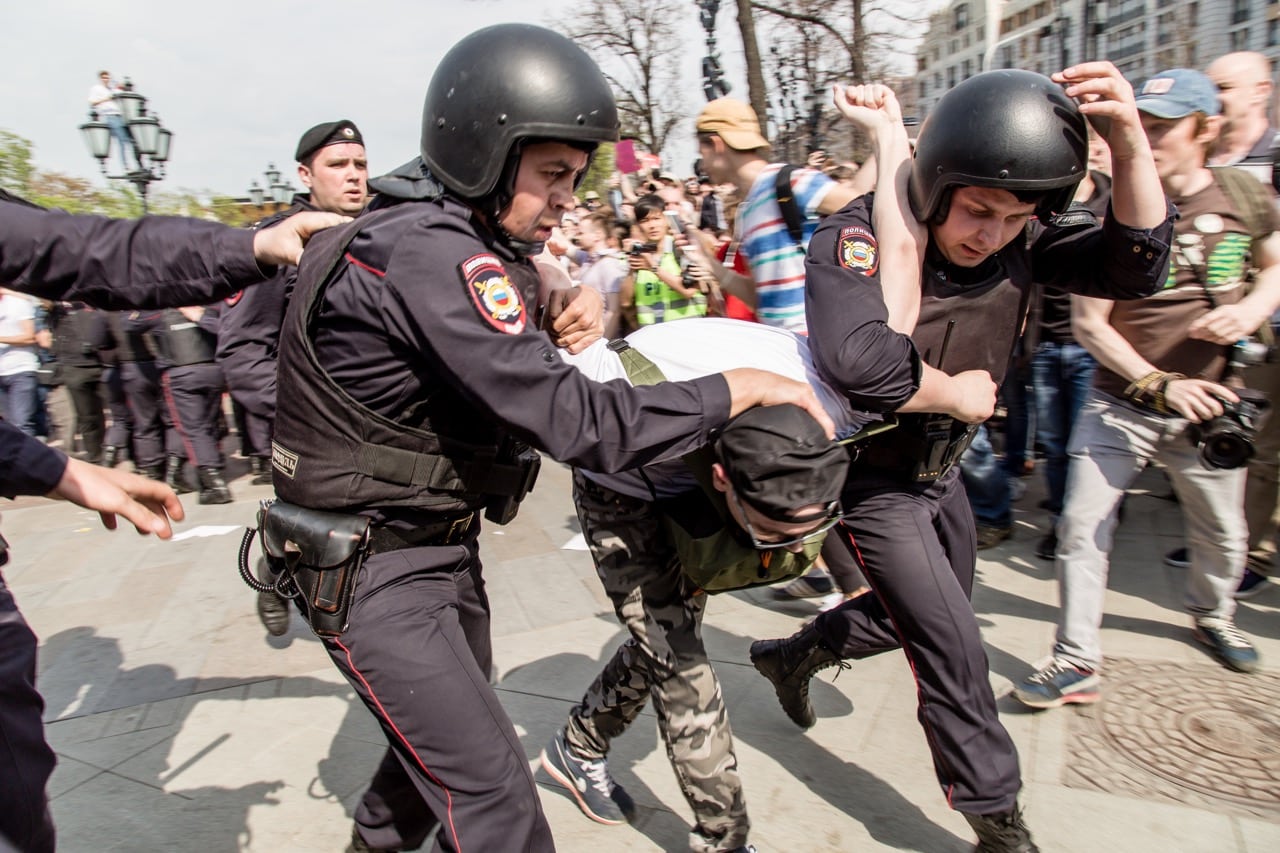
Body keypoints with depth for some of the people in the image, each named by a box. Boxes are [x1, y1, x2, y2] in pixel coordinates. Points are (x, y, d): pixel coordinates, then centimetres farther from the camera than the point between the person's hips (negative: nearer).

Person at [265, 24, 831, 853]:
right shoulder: (429, 252, -27)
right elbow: (573, 420, -32)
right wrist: (740, 386, -23)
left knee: (442, 737, 25)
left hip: (440, 546, 10)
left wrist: (571, 308, -8)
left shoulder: (457, 234, 4)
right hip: (376, 569, -9)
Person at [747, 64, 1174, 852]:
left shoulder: (1017, 244, -8)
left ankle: (792, 656, 46)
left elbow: (1135, 264, -13)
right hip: (873, 482, -7)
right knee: (956, 652, -2)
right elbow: (860, 361, -45)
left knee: (923, 617, 25)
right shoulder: (860, 237, -29)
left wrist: (1130, 139, -26)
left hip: (939, 472, 8)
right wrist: (959, 394, -28)